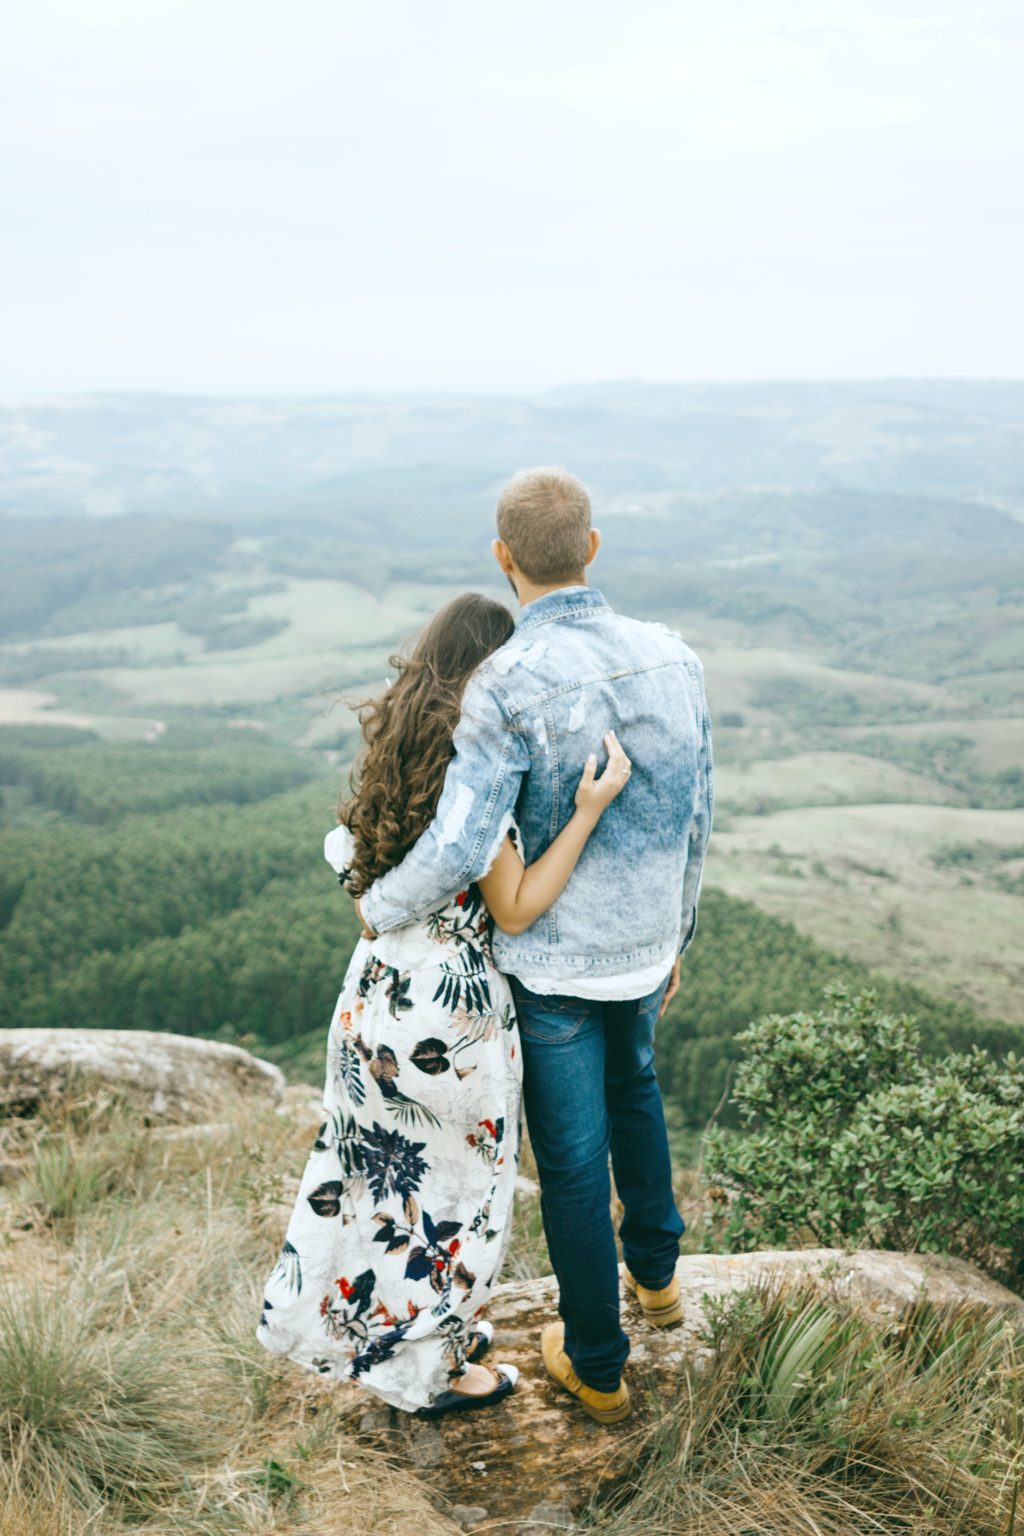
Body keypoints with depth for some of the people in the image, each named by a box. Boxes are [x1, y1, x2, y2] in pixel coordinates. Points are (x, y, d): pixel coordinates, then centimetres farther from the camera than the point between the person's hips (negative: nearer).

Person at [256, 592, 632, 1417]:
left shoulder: (397, 743, 1)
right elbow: (517, 907, -21)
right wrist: (589, 808, -27)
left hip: (381, 980, 8)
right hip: (450, 1001, -8)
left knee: (390, 1163, 24)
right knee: (451, 1176, 12)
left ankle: (362, 1318, 44)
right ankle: (435, 1367, 30)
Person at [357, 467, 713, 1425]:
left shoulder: (504, 686, -27)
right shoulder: (671, 657, -9)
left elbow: (457, 852, -32)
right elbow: (692, 823, 0)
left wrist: (380, 907, -9)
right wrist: (674, 936, 15)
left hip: (551, 960, -5)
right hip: (642, 946, 5)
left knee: (572, 1158, 13)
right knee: (629, 1083, 34)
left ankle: (596, 1365, 32)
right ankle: (654, 1272, 50)